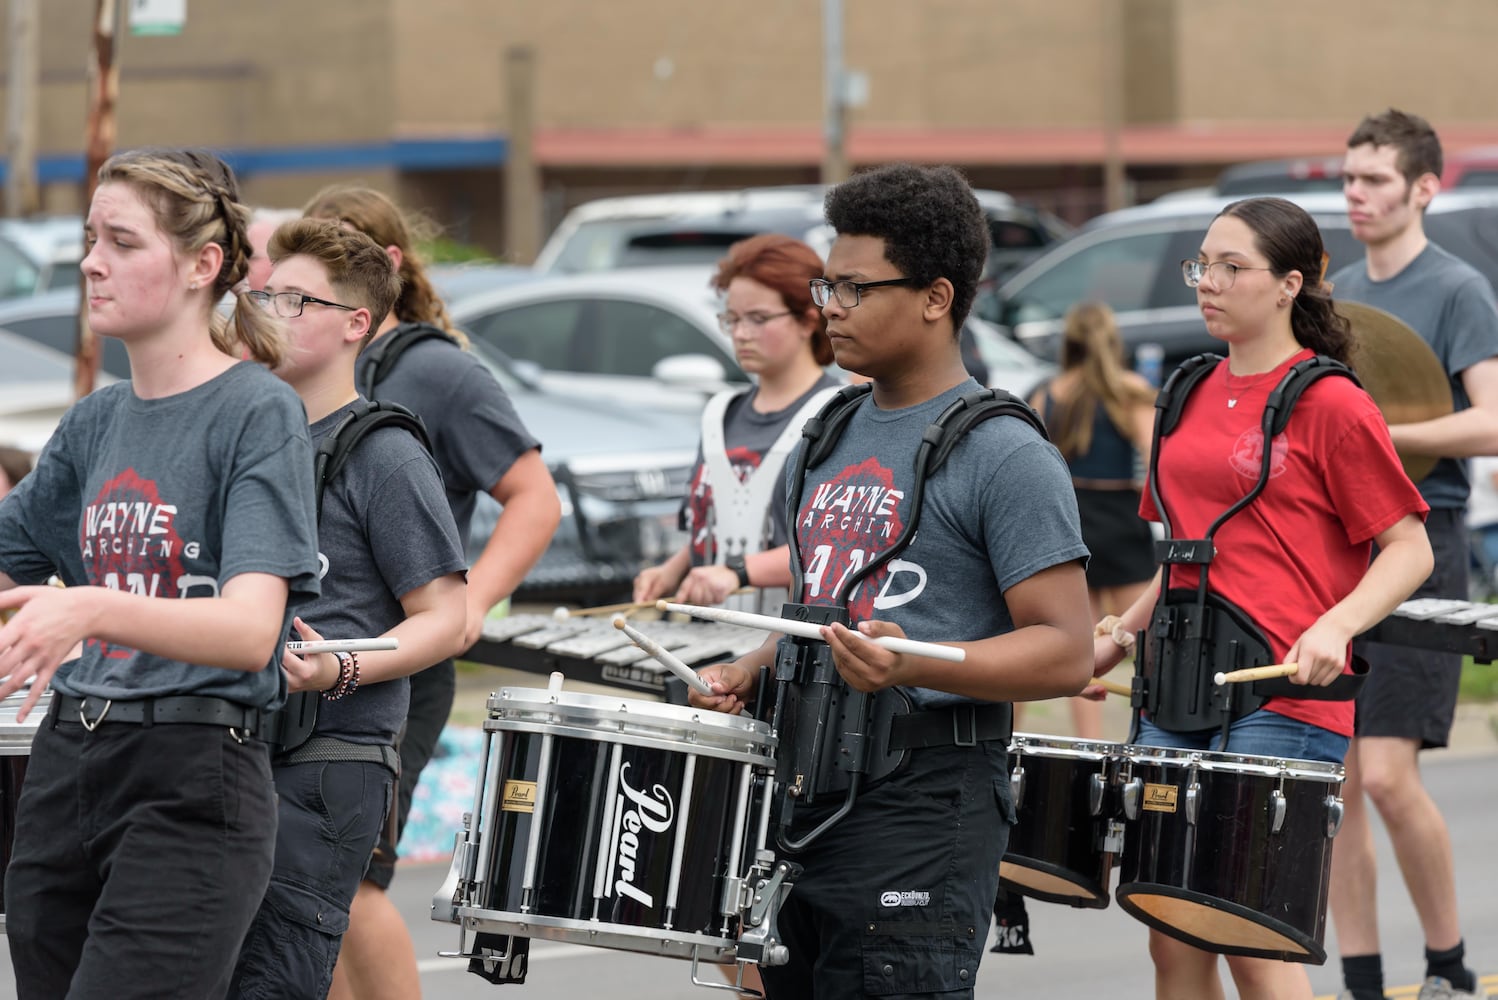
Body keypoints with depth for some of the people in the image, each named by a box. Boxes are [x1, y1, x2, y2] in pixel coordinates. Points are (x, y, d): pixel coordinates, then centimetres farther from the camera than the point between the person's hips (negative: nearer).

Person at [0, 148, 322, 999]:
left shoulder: (260, 412, -8)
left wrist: (91, 610, -36)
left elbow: (251, 630, -21)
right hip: (69, 763, 7)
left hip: (195, 790, -7)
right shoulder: (97, 423, 14)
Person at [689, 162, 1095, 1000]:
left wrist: (911, 664, -28)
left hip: (924, 808, -8)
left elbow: (1065, 653, -15)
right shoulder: (833, 435, 15)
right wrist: (751, 674, 8)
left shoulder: (1004, 454, -10)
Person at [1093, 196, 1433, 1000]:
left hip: (1283, 694, -7)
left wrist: (1336, 626, -23)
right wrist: (1120, 636, 15)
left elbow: (1409, 550, -7)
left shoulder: (1331, 406, -7)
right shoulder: (1193, 396, 15)